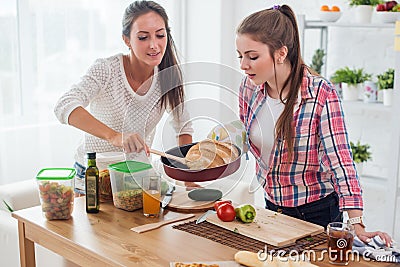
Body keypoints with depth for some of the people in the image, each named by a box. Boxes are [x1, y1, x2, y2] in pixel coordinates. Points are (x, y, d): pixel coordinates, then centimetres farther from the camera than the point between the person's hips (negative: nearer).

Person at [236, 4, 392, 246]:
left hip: (317, 212, -5)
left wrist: (357, 225, -31)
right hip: (272, 206, 5)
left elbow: (340, 160, -26)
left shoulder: (321, 94, -22)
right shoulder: (249, 88, -7)